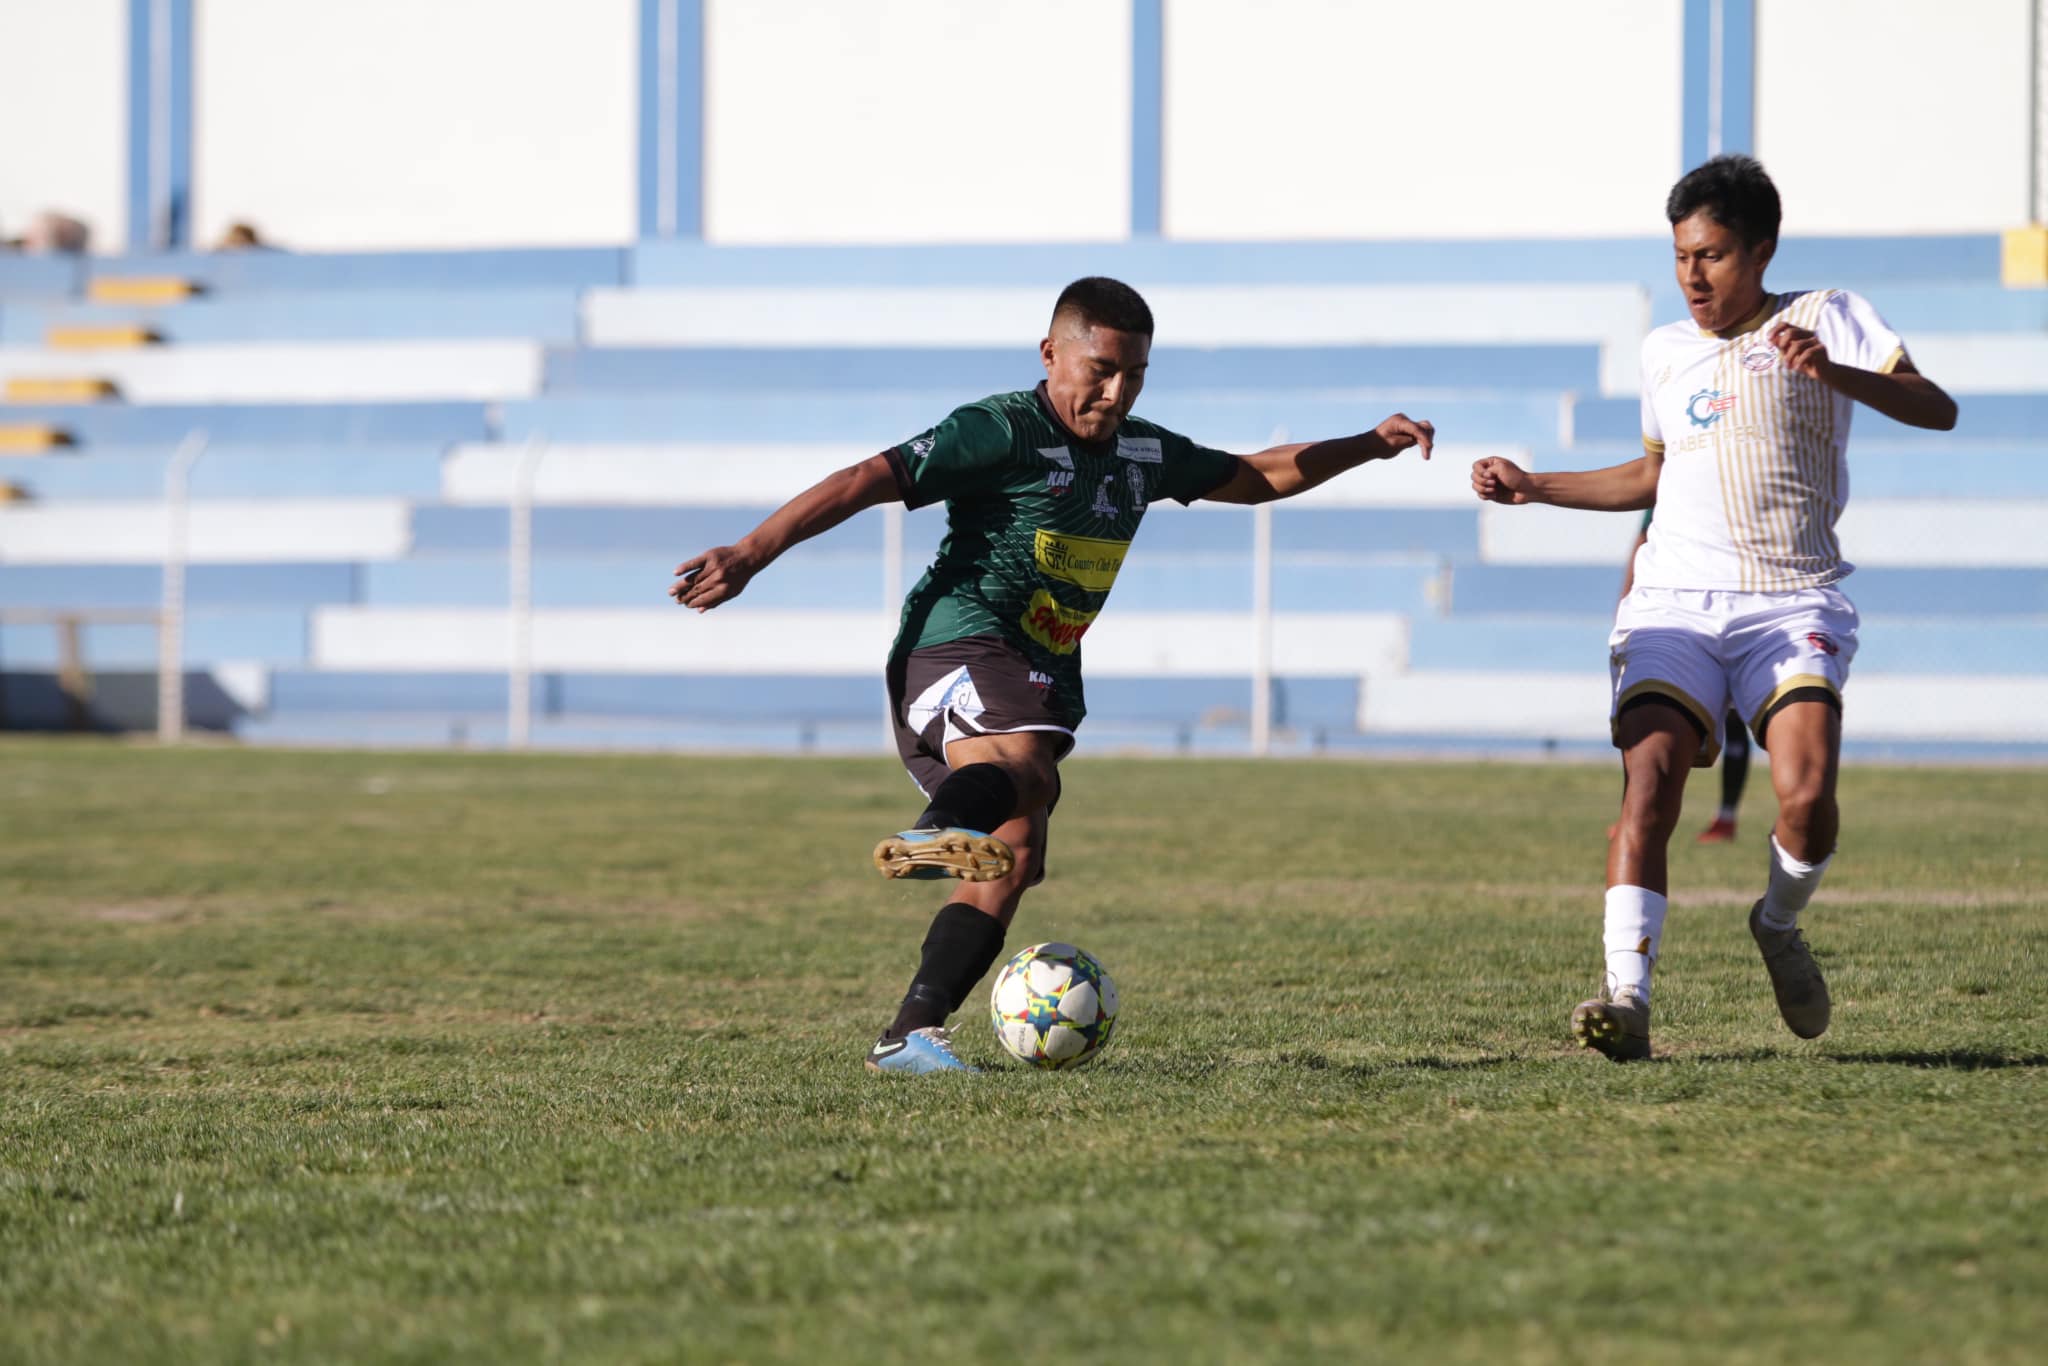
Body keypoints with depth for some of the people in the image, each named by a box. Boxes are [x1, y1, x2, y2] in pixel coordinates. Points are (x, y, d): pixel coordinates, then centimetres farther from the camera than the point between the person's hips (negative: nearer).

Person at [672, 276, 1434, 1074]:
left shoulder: (1144, 454, 15)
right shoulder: (1002, 433, -9)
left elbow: (1255, 477, 32)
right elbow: (867, 482, -16)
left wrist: (1370, 446, 27)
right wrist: (750, 555, -24)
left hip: (1043, 681, 9)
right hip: (959, 650, -9)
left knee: (1013, 857, -7)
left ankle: (910, 1035, -10)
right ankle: (939, 830, -72)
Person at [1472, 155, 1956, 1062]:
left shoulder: (1825, 319, 4)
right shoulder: (1665, 352, 19)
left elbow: (1935, 410, -8)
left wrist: (1833, 374, -24)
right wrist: (1533, 488, 25)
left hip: (1794, 604, -3)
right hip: (1676, 602, 3)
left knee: (1806, 796, -22)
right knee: (1647, 782, -20)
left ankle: (1780, 924, 11)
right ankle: (1627, 997, -26)